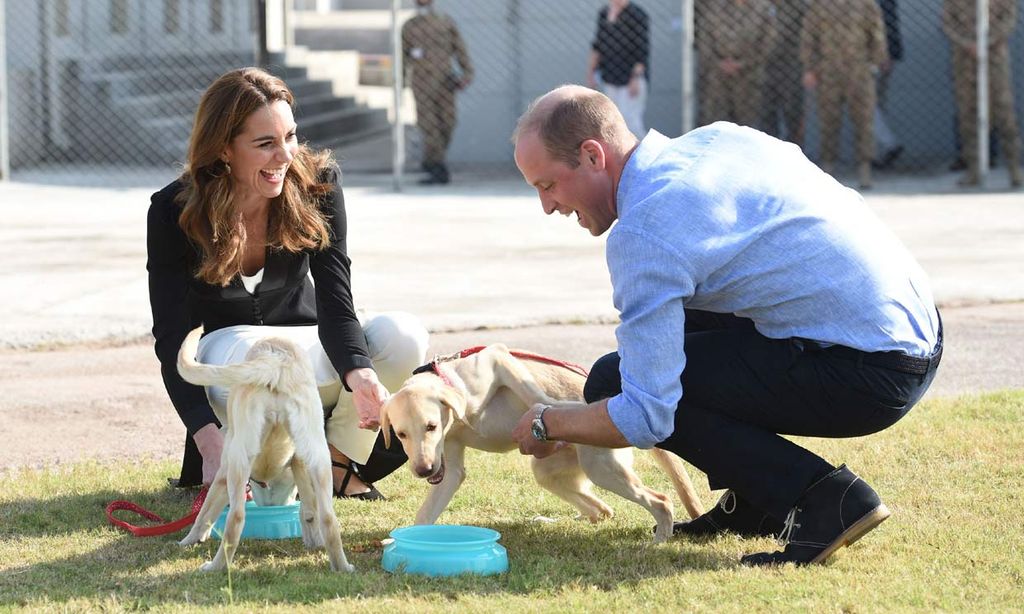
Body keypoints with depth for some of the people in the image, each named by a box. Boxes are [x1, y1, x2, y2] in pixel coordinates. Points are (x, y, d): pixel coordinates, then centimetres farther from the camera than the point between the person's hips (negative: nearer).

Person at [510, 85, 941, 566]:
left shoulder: (643, 230, -16)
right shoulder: (718, 137, 9)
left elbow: (644, 418, -17)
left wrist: (548, 424, 3)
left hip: (869, 374, -9)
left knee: (610, 383, -6)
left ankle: (823, 498, -10)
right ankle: (755, 502, 22)